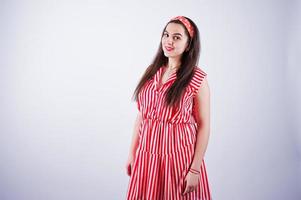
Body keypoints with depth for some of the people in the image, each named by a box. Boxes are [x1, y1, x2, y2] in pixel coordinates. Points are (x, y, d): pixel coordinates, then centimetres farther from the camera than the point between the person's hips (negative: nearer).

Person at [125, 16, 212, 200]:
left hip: (179, 155, -4)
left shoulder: (197, 79, -9)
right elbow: (141, 115, 8)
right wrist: (132, 153, 8)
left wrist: (195, 169, -11)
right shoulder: (152, 72, 4)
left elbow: (204, 125, -9)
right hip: (147, 154, 4)